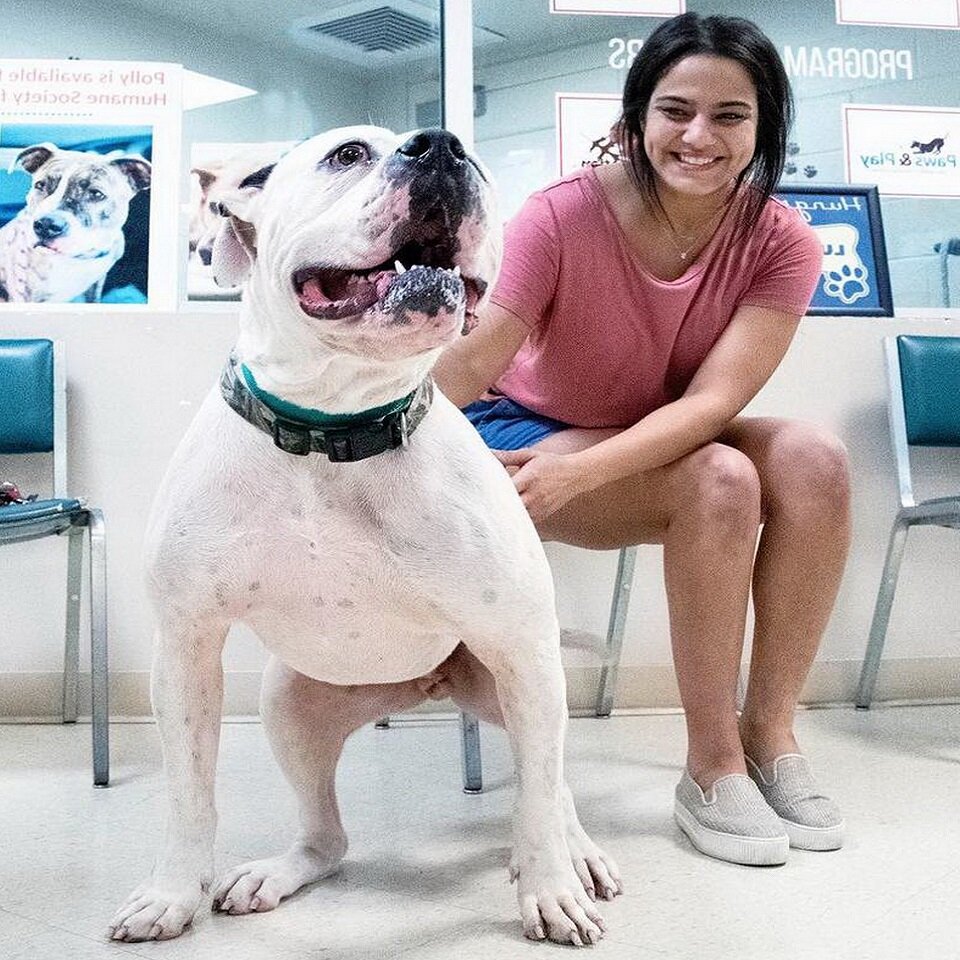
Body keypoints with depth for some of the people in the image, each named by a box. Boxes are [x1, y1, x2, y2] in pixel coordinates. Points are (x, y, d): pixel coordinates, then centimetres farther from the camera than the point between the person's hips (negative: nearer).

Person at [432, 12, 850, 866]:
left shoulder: (781, 244, -13)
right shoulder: (564, 215, -20)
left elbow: (711, 400, -25)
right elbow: (470, 363, -29)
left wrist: (578, 473, -40)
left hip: (666, 443, 4)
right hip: (530, 434, -3)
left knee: (814, 460, -25)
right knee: (719, 480, -31)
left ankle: (769, 731, -13)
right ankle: (712, 767, -18)